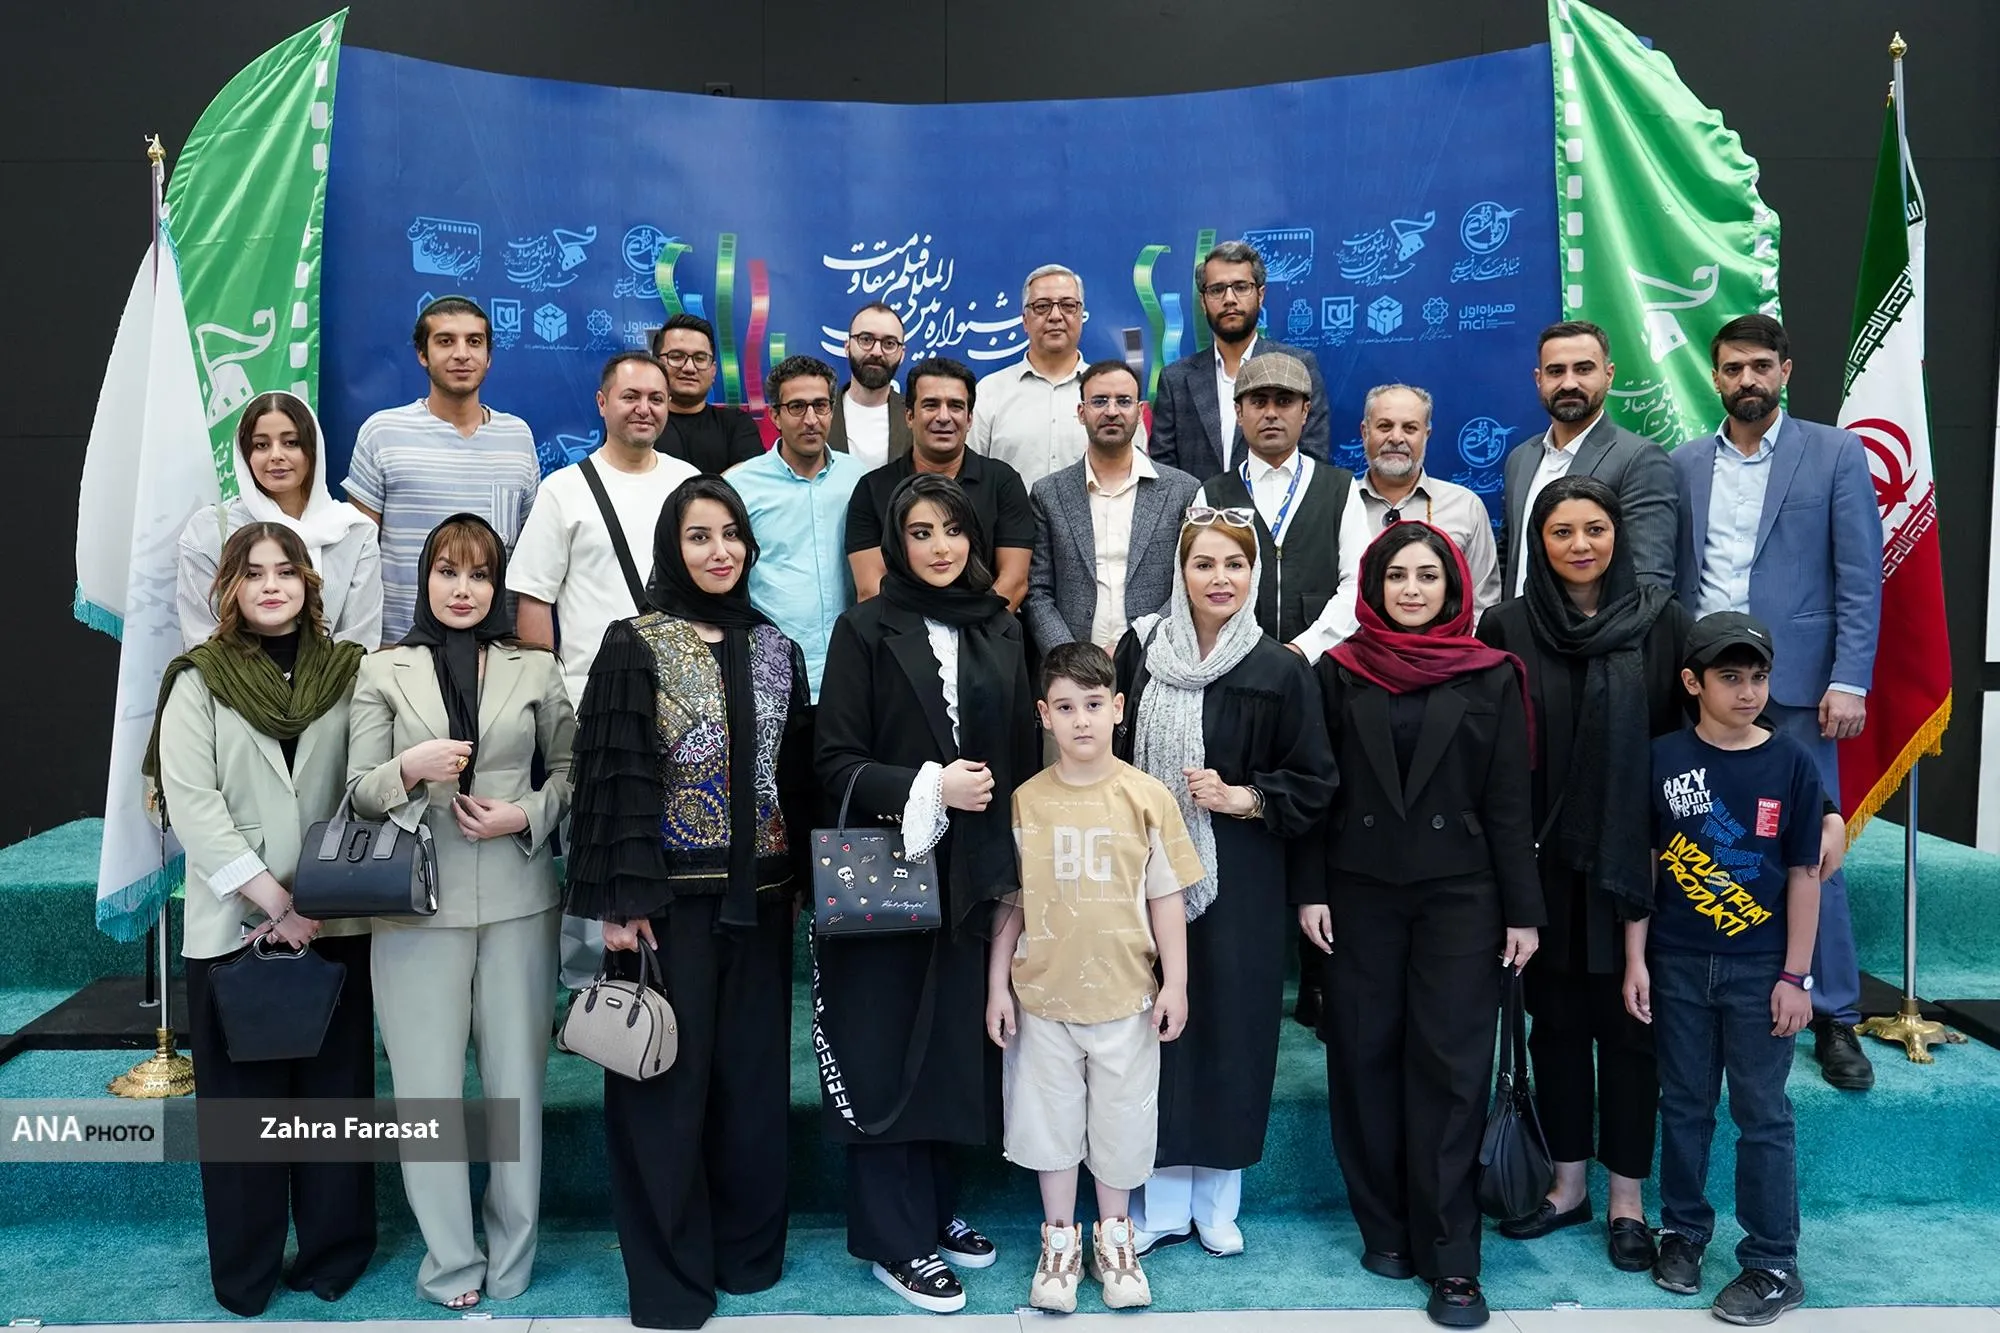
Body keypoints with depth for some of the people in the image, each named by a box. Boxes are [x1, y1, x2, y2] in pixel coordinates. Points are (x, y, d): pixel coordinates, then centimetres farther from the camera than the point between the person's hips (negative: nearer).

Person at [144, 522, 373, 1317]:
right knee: (242, 1097, 5)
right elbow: (191, 805, -7)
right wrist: (272, 900, -14)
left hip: (335, 919, 2)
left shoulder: (348, 674, 7)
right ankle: (244, 1272, 19)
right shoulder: (199, 682, 2)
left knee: (336, 1089, 6)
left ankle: (334, 1252, 20)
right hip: (233, 921, -1)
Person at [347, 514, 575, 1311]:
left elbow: (570, 769, 10)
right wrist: (411, 768, -16)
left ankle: (512, 1259, 21)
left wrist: (527, 815, -8)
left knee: (516, 1076, 6)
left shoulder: (536, 669, 9)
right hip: (418, 903, 0)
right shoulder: (384, 671, 6)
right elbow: (360, 792, 3)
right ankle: (450, 1261, 18)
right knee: (428, 1083, 3)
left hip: (517, 899, 1)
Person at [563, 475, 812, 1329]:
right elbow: (616, 776, -9)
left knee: (754, 1073, 11)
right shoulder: (635, 646, -5)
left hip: (759, 896, 4)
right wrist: (618, 901, -14)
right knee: (669, 1077, 3)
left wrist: (802, 884, 9)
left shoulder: (776, 651, 9)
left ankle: (748, 1249, 28)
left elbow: (797, 772, 12)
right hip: (671, 896, -4)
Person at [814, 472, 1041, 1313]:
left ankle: (937, 1210, 29)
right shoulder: (866, 631, -4)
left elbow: (1024, 755, 11)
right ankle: (894, 1238, 16)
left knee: (956, 1046, 11)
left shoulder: (1000, 631, 9)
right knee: (889, 1052, 3)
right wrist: (927, 787, -20)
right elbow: (836, 762, -8)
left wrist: (1024, 864, 6)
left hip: (974, 874, 4)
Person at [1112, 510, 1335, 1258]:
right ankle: (1162, 1199, 21)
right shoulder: (1140, 648, 0)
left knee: (1228, 1023, 6)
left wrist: (1243, 797, -14)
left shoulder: (1280, 672, -5)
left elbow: (1313, 784, 0)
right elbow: (1113, 751, 8)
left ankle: (1216, 1197, 25)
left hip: (1239, 881, -1)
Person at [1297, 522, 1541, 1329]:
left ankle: (1451, 1258, 7)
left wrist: (1523, 908, -2)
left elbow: (1508, 802, 0)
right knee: (1367, 1058, 7)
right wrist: (1310, 890, -4)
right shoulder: (1338, 672, 2)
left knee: (1452, 1066, 0)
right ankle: (1384, 1228, 22)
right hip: (1360, 892, 1)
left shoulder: (1491, 678, 0)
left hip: (1459, 894, -1)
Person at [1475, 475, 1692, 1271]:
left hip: (1632, 858, -1)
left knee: (1627, 1021, 8)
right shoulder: (1507, 628, 0)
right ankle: (1569, 1184, 27)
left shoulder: (1662, 622, -1)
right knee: (1556, 1021, 11)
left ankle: (1626, 1197, 22)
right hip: (1542, 861, 1)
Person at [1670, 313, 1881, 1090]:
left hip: (1794, 687, -2)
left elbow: (1860, 579, -2)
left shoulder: (1835, 454, 3)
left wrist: (1849, 681, -10)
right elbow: (1673, 576, 8)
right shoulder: (1685, 465, 10)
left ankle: (1835, 1017, 15)